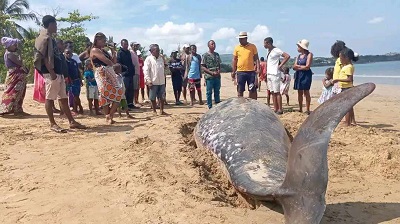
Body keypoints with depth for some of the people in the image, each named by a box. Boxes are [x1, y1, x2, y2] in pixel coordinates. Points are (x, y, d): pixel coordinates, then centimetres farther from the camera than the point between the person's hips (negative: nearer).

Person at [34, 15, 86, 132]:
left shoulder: (50, 39, 22)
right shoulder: (45, 38, -8)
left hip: (59, 73, 10)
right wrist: (51, 73, -22)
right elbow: (44, 57, -16)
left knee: (63, 98, 9)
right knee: (50, 98, -4)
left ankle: (72, 122, 13)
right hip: (51, 73, -10)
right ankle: (52, 124, 1)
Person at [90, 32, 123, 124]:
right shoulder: (95, 50, -5)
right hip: (102, 74, -9)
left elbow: (114, 61, 19)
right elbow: (107, 61, -14)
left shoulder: (104, 50, 22)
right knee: (106, 95, -8)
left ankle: (110, 115, 7)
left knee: (118, 92, 0)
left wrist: (113, 51, 12)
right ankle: (108, 117, 0)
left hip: (110, 73, 9)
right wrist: (111, 63, 7)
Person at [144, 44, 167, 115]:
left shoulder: (161, 59, 11)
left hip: (161, 82, 5)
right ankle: (154, 111, 16)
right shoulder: (149, 59, -7)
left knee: (162, 97, 8)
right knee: (153, 97, 4)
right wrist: (148, 80, -17)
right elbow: (146, 70, -11)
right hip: (153, 82, -5)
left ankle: (161, 111, 16)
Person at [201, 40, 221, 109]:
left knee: (217, 92, 10)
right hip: (209, 77, -5)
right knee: (209, 92, 2)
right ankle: (210, 108, 9)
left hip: (217, 77, 5)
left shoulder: (217, 54, 12)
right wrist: (212, 72, -14)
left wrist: (219, 71, -3)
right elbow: (203, 67, -6)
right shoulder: (205, 55, -3)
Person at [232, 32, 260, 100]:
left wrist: (258, 68, -9)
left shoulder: (252, 47, 3)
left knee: (252, 90, 3)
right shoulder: (237, 48, 6)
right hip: (240, 72, 1)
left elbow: (256, 58, 4)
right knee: (240, 90, 6)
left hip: (251, 72, -1)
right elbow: (234, 60, 10)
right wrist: (233, 72, 5)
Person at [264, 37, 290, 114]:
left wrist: (280, 65, -14)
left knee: (277, 92, -6)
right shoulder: (269, 51, 14)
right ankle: (275, 109, 14)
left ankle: (280, 110, -1)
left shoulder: (276, 50, -11)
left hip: (275, 74, -9)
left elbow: (287, 56, -18)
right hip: (269, 74, 9)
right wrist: (266, 72, 13)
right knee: (272, 92, 9)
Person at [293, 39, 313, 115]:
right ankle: (300, 109, 14)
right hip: (298, 75, 6)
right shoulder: (298, 56, 15)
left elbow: (307, 67, -12)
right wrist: (301, 66, -10)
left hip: (306, 75, -6)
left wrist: (298, 67, 0)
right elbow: (294, 67, 7)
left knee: (306, 92, -5)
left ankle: (307, 109, 0)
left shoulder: (309, 54, -4)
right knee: (299, 92, 7)